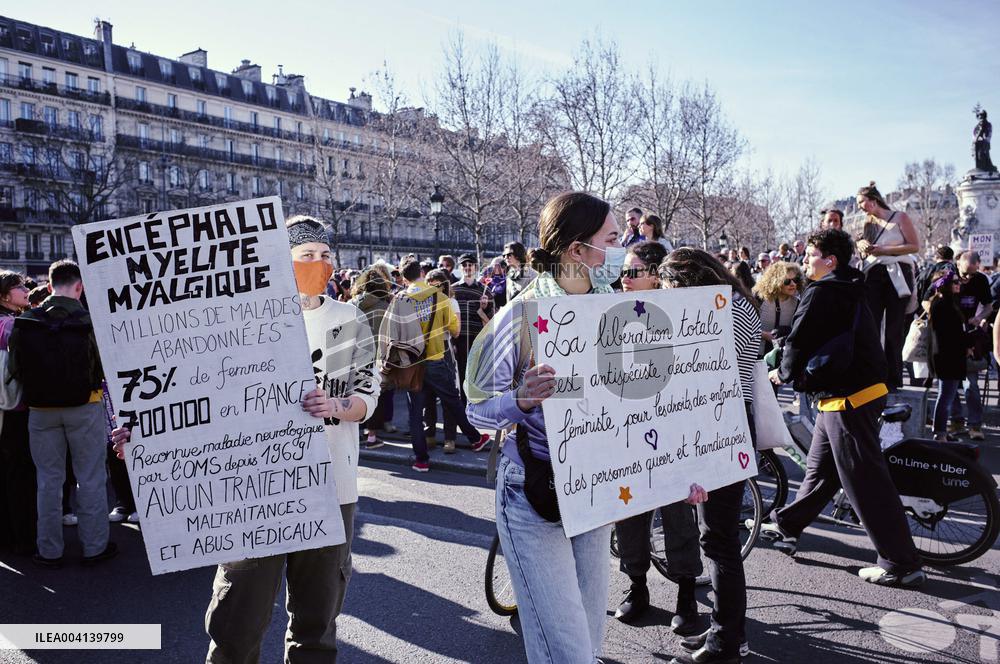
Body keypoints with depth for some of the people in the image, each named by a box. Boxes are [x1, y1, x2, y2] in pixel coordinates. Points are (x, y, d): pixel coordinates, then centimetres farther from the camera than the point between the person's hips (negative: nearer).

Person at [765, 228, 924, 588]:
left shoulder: (821, 293, -16)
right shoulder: (849, 290, 14)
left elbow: (800, 342, -15)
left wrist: (783, 373, 3)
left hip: (847, 398, -10)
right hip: (865, 387, 10)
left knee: (866, 481, -3)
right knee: (820, 467, 19)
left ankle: (901, 565, 6)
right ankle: (787, 527, 33)